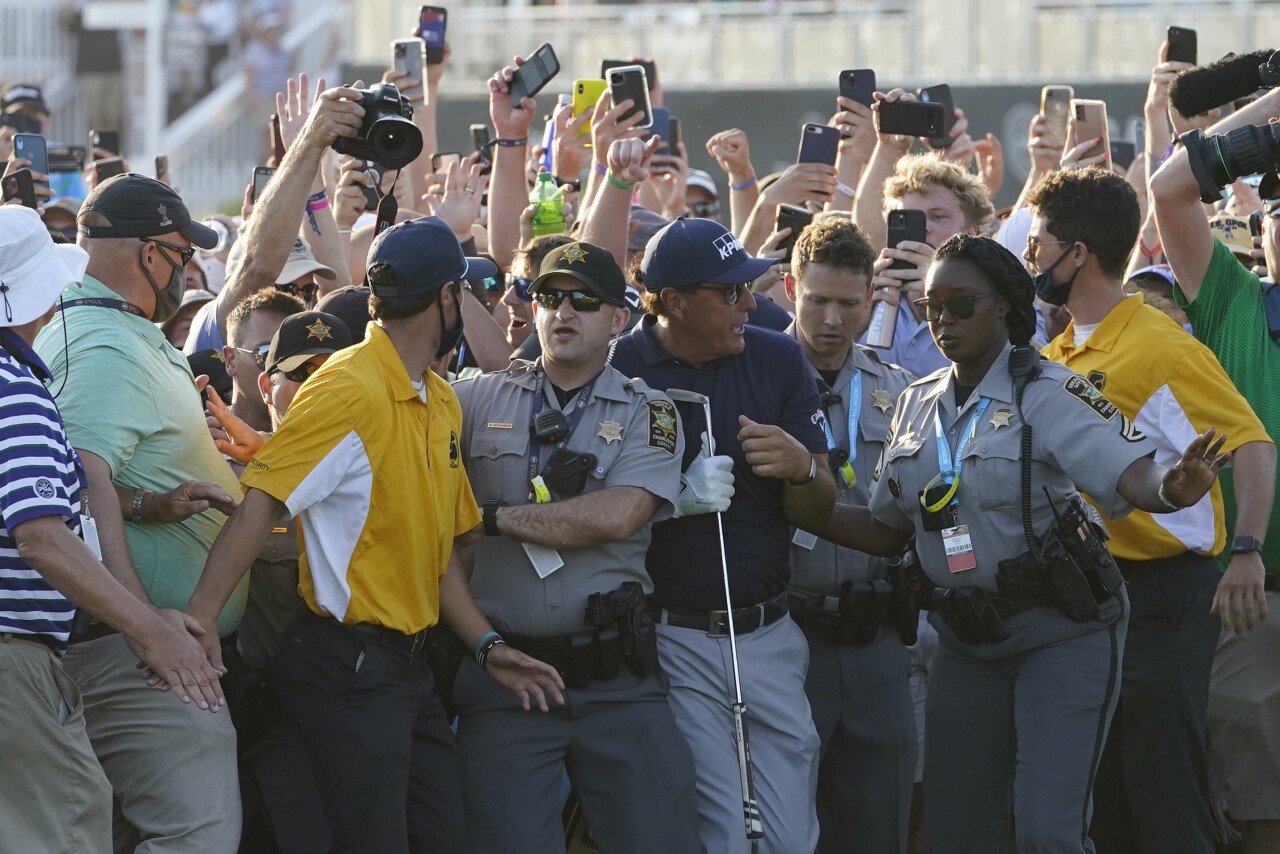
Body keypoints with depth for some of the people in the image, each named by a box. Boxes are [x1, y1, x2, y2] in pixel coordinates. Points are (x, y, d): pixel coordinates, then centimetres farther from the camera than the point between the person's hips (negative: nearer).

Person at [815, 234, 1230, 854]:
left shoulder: (1046, 394, -13)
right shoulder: (919, 404, 7)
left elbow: (1132, 475, -26)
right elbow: (886, 532, 13)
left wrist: (1172, 488, -49)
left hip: (1062, 633, -6)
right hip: (968, 641, 6)